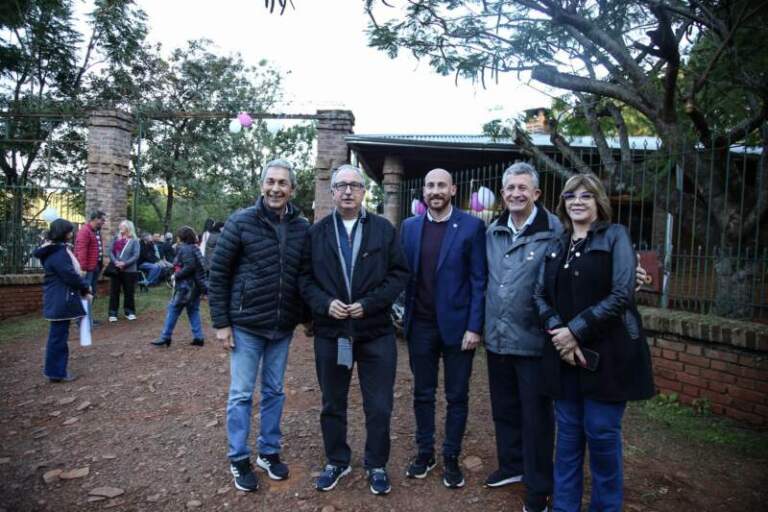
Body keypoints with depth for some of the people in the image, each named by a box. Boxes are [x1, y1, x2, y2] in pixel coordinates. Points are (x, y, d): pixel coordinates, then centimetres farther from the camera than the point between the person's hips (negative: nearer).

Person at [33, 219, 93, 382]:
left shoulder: (57, 249, 14)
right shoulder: (58, 252, -19)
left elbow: (70, 272, 16)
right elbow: (70, 275, -21)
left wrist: (83, 288, 9)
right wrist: (86, 287, -5)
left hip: (59, 299, 11)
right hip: (61, 300, -11)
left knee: (59, 335, 16)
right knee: (58, 336, -2)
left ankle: (56, 370, 25)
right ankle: (56, 372, 6)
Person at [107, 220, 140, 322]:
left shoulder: (134, 241, -2)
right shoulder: (116, 238, 9)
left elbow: (136, 255, -9)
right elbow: (110, 251, 2)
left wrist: (125, 263, -18)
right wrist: (115, 262, -14)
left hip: (129, 270, -3)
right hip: (115, 269, 3)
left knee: (129, 292, 6)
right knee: (114, 291, 4)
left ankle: (129, 312, 18)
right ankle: (113, 313, 11)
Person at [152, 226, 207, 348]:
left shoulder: (185, 249, -13)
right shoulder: (194, 248, 14)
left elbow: (190, 267, -24)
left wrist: (176, 275, -14)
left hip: (186, 285, -9)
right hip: (195, 284, 9)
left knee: (173, 309, 1)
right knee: (193, 311, 11)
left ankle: (165, 337, 7)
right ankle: (199, 338, 9)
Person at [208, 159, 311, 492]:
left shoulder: (303, 228, 0)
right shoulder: (241, 222, -8)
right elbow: (218, 273, -6)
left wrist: (307, 316, 7)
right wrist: (221, 322, -8)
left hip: (283, 327, 3)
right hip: (246, 324, -3)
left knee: (274, 392, 15)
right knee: (241, 395, 7)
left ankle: (269, 452, 31)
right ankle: (239, 460, 24)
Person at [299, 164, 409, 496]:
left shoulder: (384, 229, 0)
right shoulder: (316, 232, 4)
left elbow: (399, 274, -3)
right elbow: (305, 277, 3)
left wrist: (368, 304, -13)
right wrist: (325, 303, -14)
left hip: (376, 332, -1)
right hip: (330, 332, 2)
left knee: (379, 407, 9)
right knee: (332, 404, 16)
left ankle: (376, 465, 30)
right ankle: (336, 461, 37)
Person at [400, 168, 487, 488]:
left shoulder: (472, 226, -6)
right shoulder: (409, 227, 5)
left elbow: (479, 280, -7)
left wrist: (474, 327, -12)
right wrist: (406, 316, 3)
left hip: (457, 325, -3)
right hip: (420, 326, 3)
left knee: (456, 396, 10)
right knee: (423, 394, 14)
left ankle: (451, 458, 26)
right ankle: (425, 452, 31)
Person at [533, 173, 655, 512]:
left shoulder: (615, 236, -2)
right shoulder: (556, 246, 12)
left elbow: (622, 295, -12)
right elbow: (540, 294, 6)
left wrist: (576, 330, -16)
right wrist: (557, 331, -12)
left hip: (606, 354, -4)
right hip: (564, 354, 4)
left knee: (602, 434, 4)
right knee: (568, 435, 12)